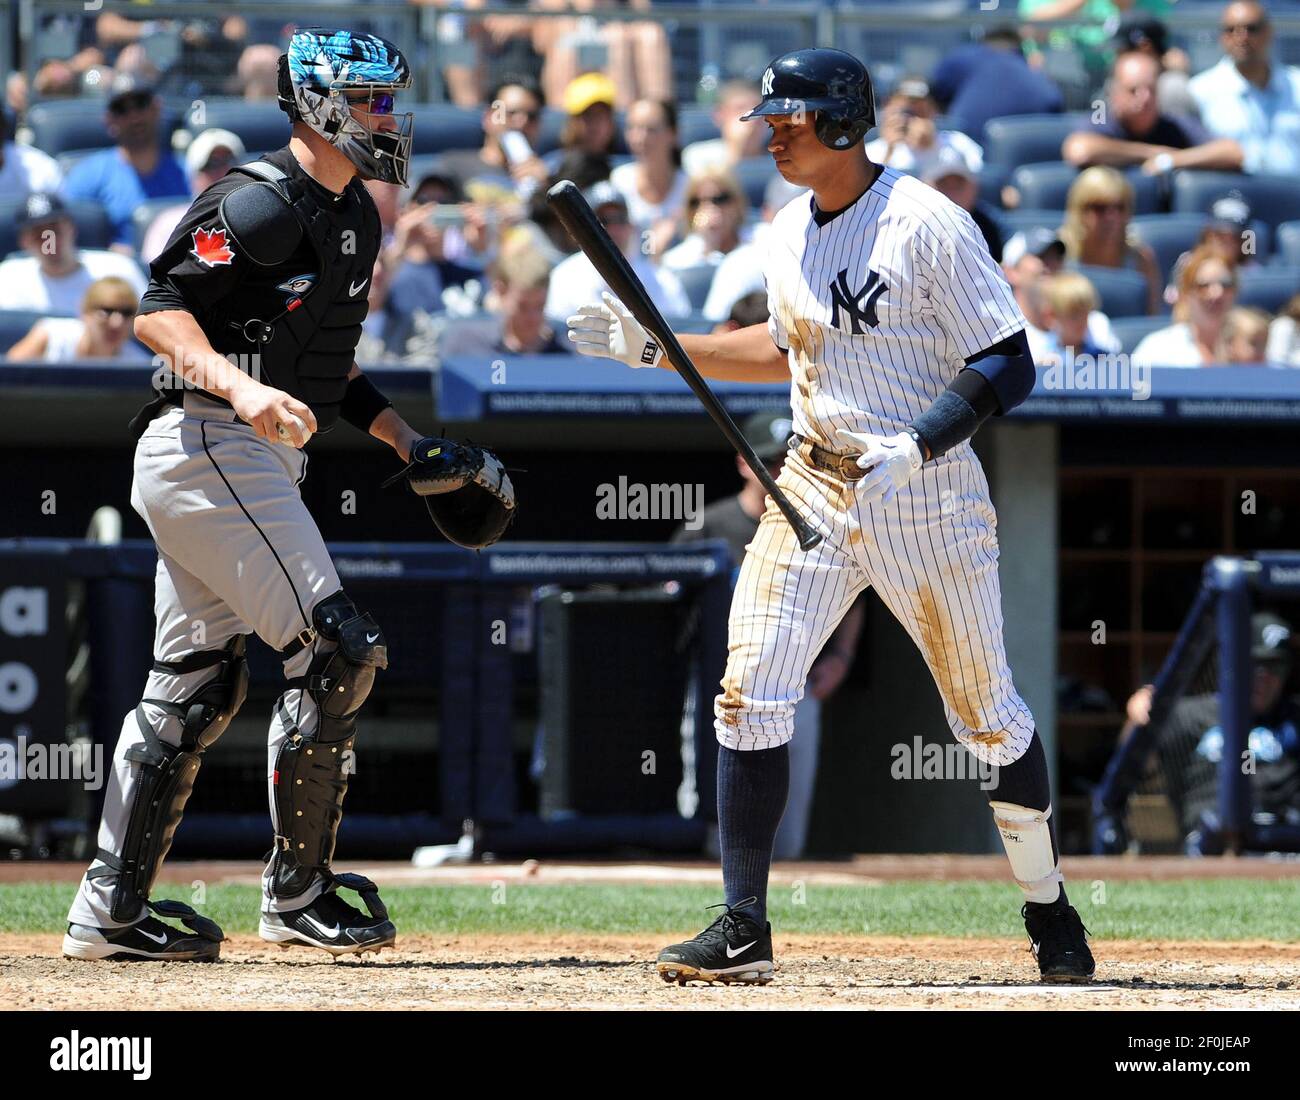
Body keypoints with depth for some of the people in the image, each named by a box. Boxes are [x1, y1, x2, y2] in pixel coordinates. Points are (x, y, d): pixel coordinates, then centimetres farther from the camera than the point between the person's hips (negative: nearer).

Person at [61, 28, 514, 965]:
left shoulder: (353, 216, 17)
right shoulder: (261, 204, -15)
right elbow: (159, 310, -20)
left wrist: (408, 445, 20)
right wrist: (242, 388, -34)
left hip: (256, 459, 10)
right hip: (210, 449, -10)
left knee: (197, 685, 11)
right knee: (337, 652, -11)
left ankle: (112, 909, 14)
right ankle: (298, 893, -3)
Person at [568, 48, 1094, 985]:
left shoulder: (926, 225, -14)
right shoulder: (790, 233, 9)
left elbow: (1009, 368, -15)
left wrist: (914, 449, -27)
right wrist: (657, 348, 17)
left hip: (927, 493, -6)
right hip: (815, 486, 6)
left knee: (986, 712, 4)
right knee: (750, 694, -8)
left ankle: (1050, 911, 23)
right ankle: (744, 932, -3)